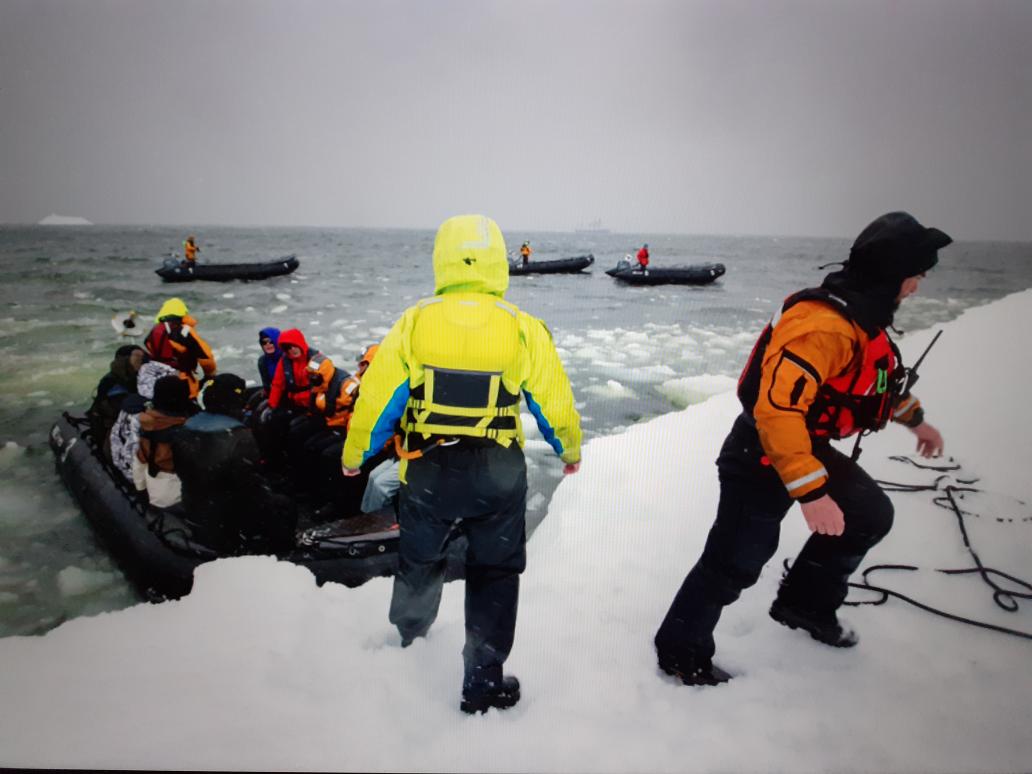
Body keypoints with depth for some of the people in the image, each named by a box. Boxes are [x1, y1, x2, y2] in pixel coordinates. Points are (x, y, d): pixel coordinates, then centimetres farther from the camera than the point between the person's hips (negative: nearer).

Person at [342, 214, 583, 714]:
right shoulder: (523, 329, -9)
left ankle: (406, 644, 49)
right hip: (498, 475, -1)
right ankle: (482, 683, 20)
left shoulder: (413, 324, -8)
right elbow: (554, 402, 0)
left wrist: (353, 456, 14)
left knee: (419, 562, 25)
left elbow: (376, 399, -2)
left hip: (428, 471, 2)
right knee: (494, 574, 14)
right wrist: (570, 451, 20)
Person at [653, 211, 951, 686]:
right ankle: (681, 653, 15)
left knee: (871, 516, 17)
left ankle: (805, 603, 32)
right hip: (761, 459, -10)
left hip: (805, 447, 10)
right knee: (735, 563, -3)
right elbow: (776, 410, -36)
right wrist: (812, 493, -35)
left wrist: (915, 419, 35)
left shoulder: (858, 315, 4)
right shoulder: (824, 327, -30)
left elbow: (882, 374, 25)